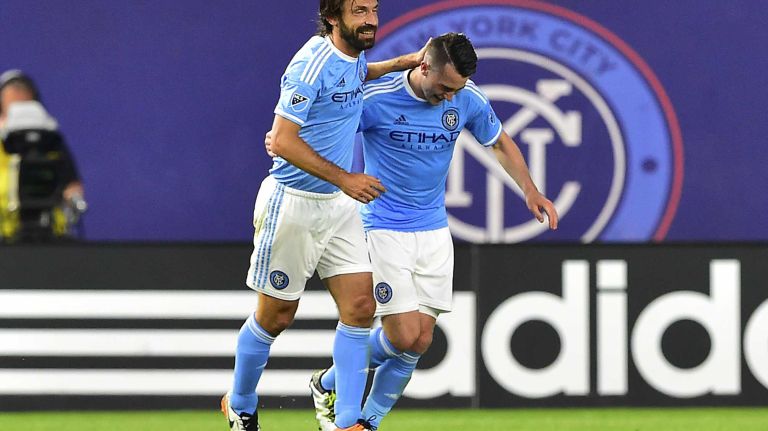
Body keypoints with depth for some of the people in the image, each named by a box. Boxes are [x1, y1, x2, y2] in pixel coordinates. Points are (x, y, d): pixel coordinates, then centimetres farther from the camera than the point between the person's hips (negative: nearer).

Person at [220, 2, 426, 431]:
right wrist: (344, 179, -26)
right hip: (293, 202, -8)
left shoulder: (353, 54, 5)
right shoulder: (312, 63, -21)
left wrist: (402, 63, 19)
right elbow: (283, 141, -24)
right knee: (276, 316, 5)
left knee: (360, 306, -4)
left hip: (338, 204, 8)